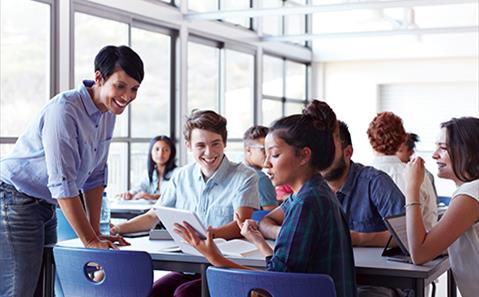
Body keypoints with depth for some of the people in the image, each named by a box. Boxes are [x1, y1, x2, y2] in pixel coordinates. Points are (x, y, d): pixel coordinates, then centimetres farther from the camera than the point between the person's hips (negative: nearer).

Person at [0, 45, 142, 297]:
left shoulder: (108, 113, 3)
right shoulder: (64, 110, -24)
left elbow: (95, 176, 8)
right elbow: (62, 183, -27)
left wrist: (96, 233, 5)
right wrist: (90, 241, -23)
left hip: (47, 206, 9)